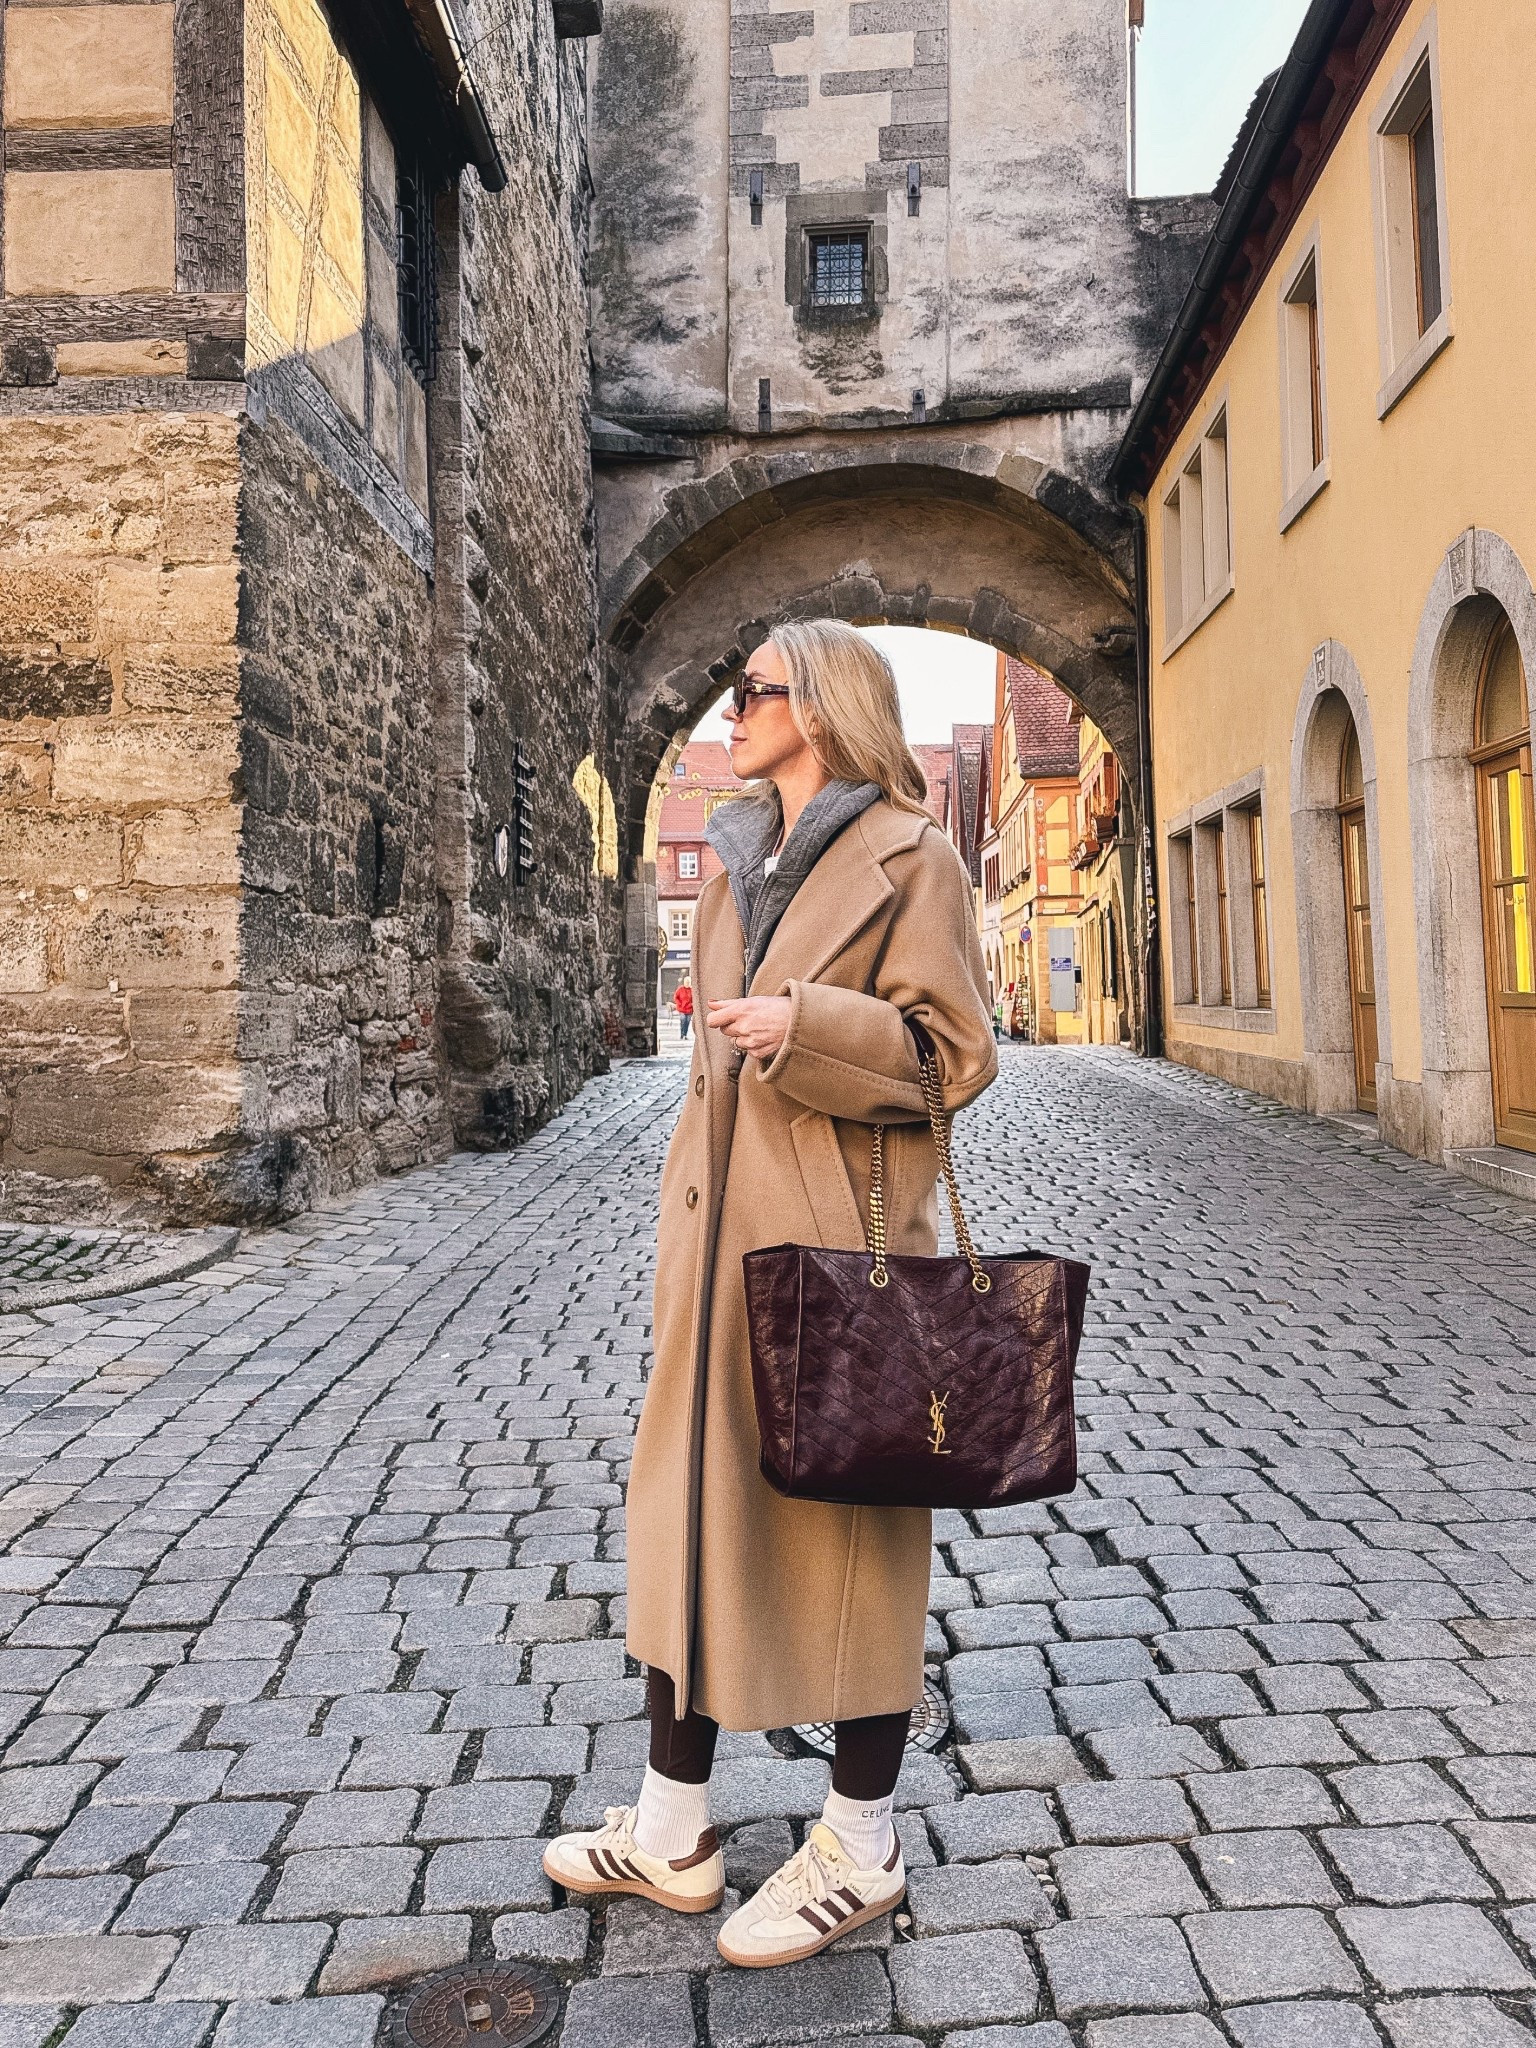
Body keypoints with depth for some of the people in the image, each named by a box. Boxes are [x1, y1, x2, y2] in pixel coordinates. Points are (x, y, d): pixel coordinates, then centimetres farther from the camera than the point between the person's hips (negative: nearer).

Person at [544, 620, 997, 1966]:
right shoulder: (739, 867, 16)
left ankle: (862, 1854, 26)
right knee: (691, 1510, 13)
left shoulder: (906, 857, -6)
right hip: (720, 1234, 8)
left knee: (847, 1522, 5)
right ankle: (673, 1831, 31)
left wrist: (807, 1024, -22)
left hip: (840, 1240, -7)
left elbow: (956, 1055, -9)